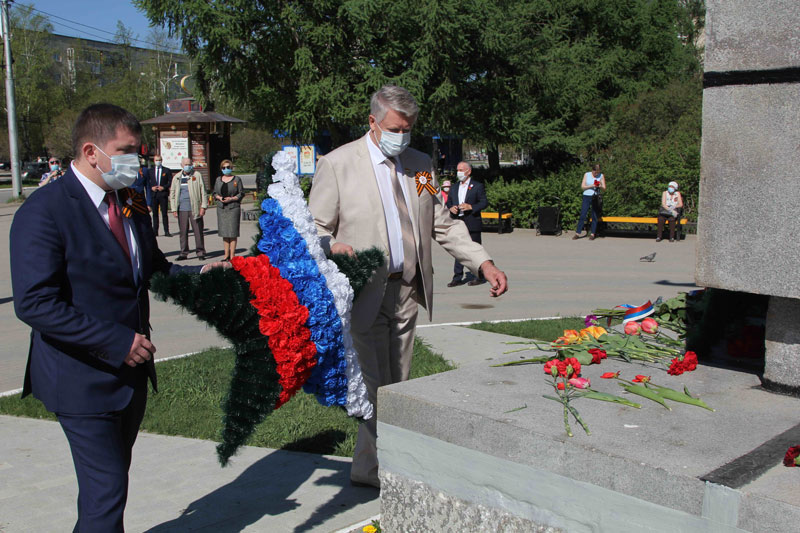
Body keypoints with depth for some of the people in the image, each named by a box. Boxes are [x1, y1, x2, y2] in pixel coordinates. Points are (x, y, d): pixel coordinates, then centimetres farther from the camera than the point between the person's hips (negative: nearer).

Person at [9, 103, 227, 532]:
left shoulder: (129, 203, 7)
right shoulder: (43, 212, -18)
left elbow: (150, 268, 18)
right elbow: (35, 304, -22)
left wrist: (198, 274, -2)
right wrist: (117, 341, -24)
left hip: (130, 371, 8)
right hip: (83, 380, -8)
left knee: (112, 477, 21)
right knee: (106, 489, -3)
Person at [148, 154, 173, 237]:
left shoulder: (167, 170, 7)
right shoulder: (150, 171, 13)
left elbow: (171, 182, 2)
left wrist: (163, 187, -11)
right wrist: (151, 187, -7)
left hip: (163, 194, -2)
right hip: (153, 194, 2)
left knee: (165, 213, -3)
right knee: (155, 213, 5)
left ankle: (166, 231, -2)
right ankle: (155, 231, 10)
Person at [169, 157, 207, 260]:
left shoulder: (197, 175, 4)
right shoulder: (177, 177, 12)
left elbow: (203, 191, 3)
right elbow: (172, 194, 14)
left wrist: (203, 206, -4)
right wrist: (174, 209, 6)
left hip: (195, 209, -2)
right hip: (181, 209, 3)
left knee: (198, 231, -1)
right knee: (183, 232, 5)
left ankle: (200, 252, 8)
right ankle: (184, 253, 13)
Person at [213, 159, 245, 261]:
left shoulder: (237, 179, 1)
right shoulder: (218, 180, 14)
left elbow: (241, 194, -1)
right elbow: (215, 193, 17)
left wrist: (231, 199, -14)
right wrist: (219, 197, -4)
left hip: (233, 207, -4)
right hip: (221, 208, 4)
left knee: (232, 232, -6)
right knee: (224, 232, 6)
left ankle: (232, 255, -1)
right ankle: (226, 255, 14)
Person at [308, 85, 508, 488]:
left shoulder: (420, 164, 13)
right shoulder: (337, 164, -3)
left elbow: (443, 225, 15)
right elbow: (315, 227, -4)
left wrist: (483, 262, 3)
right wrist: (332, 247, -27)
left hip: (407, 292, 5)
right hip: (364, 293, -5)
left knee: (397, 386, 13)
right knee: (375, 386, -4)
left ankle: (390, 465, 26)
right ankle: (371, 468, 11)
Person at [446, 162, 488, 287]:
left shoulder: (477, 186, 0)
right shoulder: (454, 187, 16)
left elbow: (484, 202, -5)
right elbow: (448, 202, 17)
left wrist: (471, 207, -18)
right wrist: (451, 208, -5)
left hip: (472, 224, -4)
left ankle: (479, 276, 12)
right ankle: (457, 277, 5)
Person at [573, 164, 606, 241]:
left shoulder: (601, 176, 5)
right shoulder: (586, 175, 4)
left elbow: (604, 188, 1)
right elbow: (582, 186, 0)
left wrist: (600, 186, -21)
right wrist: (591, 186, -16)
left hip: (596, 197, 1)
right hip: (587, 197, 0)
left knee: (595, 216, 1)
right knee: (582, 215, -4)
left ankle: (592, 234, 7)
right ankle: (577, 233, -1)